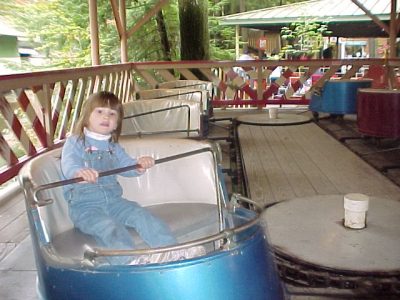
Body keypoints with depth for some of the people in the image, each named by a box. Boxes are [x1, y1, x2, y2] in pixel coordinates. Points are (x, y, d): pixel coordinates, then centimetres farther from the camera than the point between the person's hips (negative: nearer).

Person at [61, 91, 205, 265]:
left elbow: (125, 165, 7)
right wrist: (79, 172, -43)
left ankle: (170, 249, -26)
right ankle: (130, 261, -53)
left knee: (141, 215, -17)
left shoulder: (113, 147, 18)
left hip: (113, 200, 5)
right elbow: (68, 165, -18)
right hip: (84, 206, -5)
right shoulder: (74, 142, 1)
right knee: (110, 227, -31)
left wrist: (139, 165, -18)